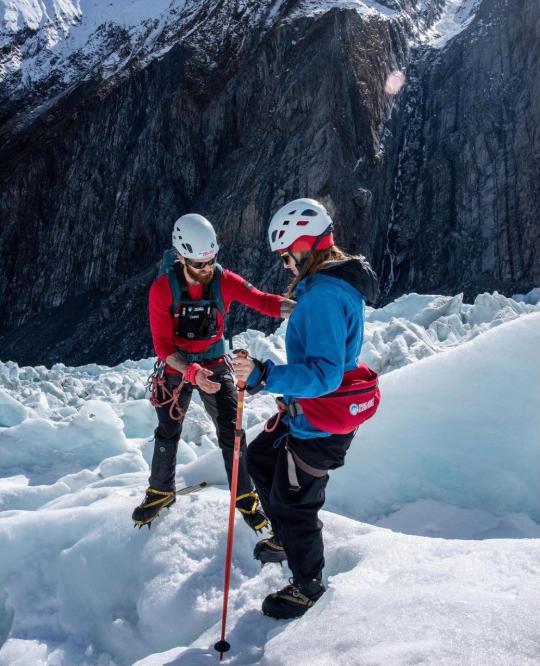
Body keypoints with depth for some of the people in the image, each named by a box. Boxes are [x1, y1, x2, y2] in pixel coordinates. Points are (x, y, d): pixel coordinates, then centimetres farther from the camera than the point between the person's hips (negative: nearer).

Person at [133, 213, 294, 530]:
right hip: (177, 368, 0)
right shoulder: (162, 289, -20)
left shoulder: (224, 280, -17)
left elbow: (262, 300, -29)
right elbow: (162, 344, -21)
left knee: (231, 433, -2)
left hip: (215, 365, 0)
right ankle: (161, 492, 39)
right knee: (167, 434, 15)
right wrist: (192, 373, -37)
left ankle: (246, 498, 19)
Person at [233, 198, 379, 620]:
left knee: (292, 503, 8)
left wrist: (264, 376, -42)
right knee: (260, 458, 26)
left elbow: (324, 375, -33)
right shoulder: (338, 282, 4)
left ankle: (308, 586, 34)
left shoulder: (324, 296, -28)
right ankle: (287, 539, 46)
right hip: (311, 412, 10)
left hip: (320, 426, -10)